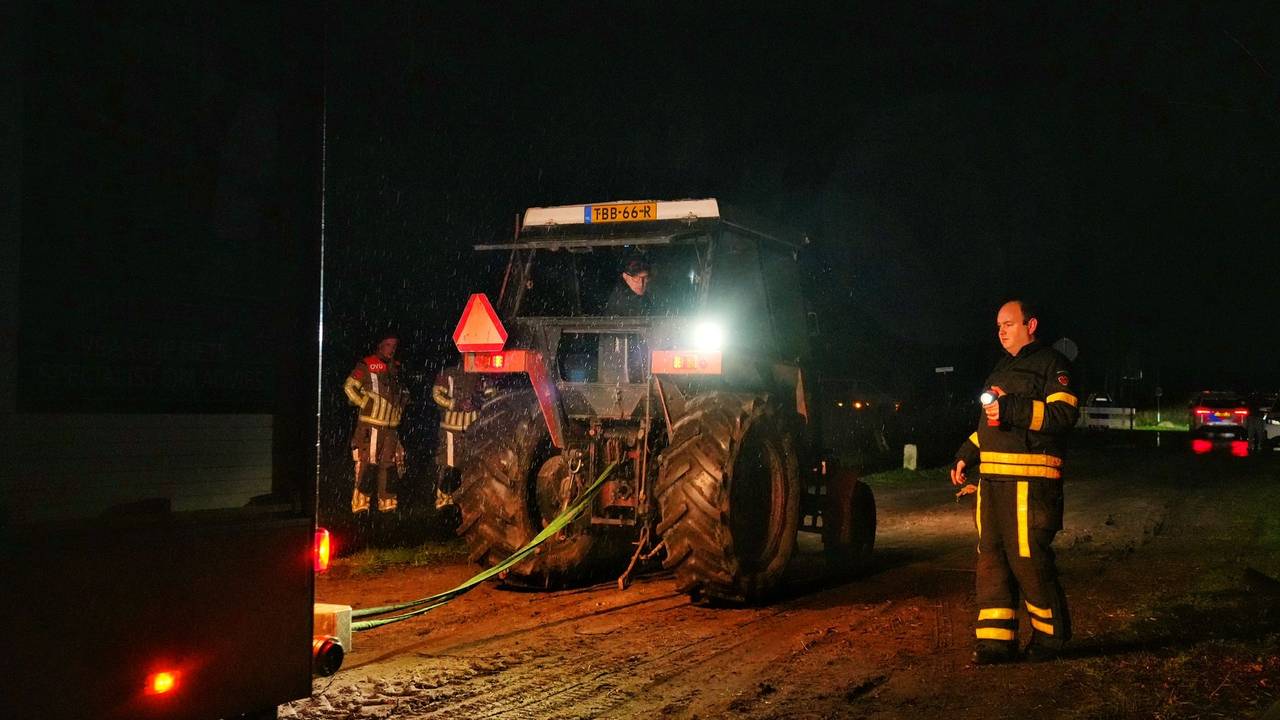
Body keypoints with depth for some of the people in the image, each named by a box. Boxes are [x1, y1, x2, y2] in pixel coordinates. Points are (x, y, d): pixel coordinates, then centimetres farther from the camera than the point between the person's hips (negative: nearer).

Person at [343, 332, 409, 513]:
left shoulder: (397, 367, 14)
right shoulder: (367, 365, -6)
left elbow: (403, 391, 29)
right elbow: (349, 387, -7)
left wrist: (401, 406, 15)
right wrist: (364, 404, -10)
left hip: (391, 425, 6)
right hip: (370, 424, -6)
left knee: (388, 463, 9)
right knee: (365, 461, -7)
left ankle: (386, 501, 16)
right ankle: (360, 501, -2)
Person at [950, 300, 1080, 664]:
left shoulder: (1051, 363, -1)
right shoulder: (1001, 368, 26)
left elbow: (1064, 413, -15)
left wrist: (1012, 409, -21)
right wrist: (965, 456, 20)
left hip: (1029, 479, -8)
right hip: (992, 477, 8)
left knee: (1029, 559, -7)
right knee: (991, 558, 4)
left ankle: (1050, 636, 8)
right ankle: (995, 640, 8)